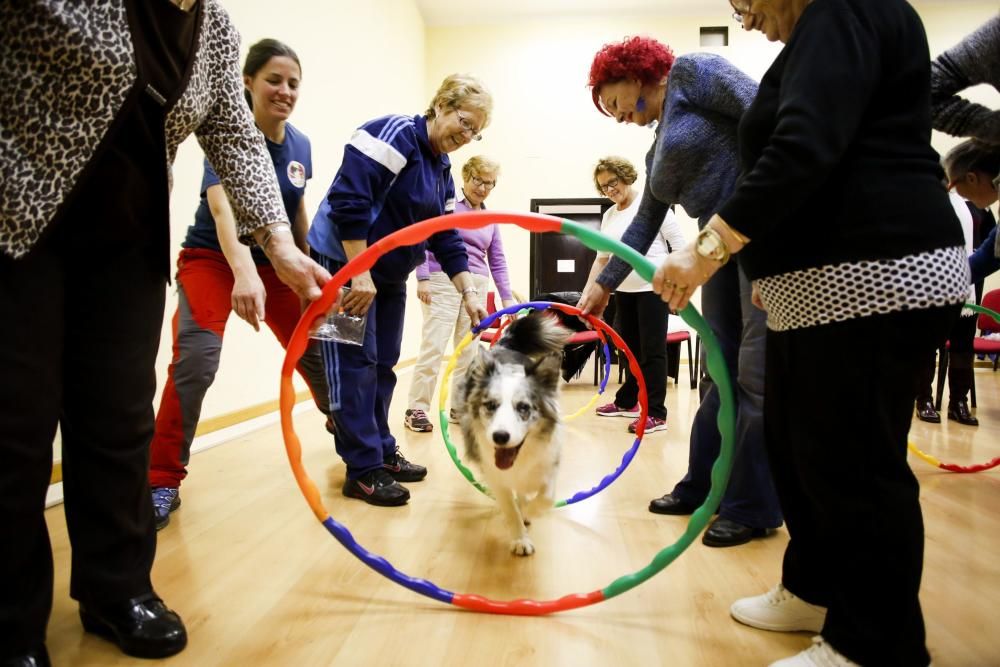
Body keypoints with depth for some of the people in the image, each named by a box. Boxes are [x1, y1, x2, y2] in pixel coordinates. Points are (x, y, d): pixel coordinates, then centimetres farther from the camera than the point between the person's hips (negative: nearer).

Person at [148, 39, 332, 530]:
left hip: (275, 264, 5)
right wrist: (244, 273, -53)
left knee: (316, 351, 4)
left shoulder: (300, 146, -3)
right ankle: (162, 482, -12)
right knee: (197, 357, -25)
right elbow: (222, 208, -36)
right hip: (213, 259, -5)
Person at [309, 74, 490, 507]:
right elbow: (349, 202, -24)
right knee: (355, 364, -6)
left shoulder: (441, 168, 11)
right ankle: (363, 470, 1)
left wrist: (469, 293, 0)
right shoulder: (394, 134, -15)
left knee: (383, 365, 11)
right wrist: (359, 275, -26)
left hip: (389, 274, 9)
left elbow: (446, 238, 10)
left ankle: (382, 453, 22)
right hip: (344, 262, -9)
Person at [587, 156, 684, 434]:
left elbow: (679, 244, -6)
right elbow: (601, 258, 18)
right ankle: (627, 402, 27)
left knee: (652, 350, -6)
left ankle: (656, 414, -2)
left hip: (653, 288, -6)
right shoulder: (608, 216, 13)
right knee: (631, 348, 14)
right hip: (624, 291, 6)